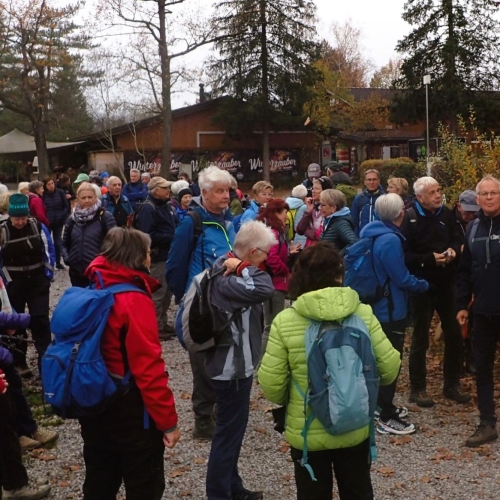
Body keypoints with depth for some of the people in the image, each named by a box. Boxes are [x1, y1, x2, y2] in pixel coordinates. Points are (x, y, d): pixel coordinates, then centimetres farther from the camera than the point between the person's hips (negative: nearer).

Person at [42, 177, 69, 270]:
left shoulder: (60, 192, -2)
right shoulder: (43, 195, -6)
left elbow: (66, 206, 1)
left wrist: (63, 217, -10)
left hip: (58, 221, 2)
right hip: (46, 222, -2)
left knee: (58, 242, 10)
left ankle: (58, 262, 20)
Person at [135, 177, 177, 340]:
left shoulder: (167, 206, 12)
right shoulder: (148, 208, -15)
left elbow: (174, 227, 22)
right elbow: (147, 236, -24)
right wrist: (170, 238, -20)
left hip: (169, 255, 9)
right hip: (158, 257, -9)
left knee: (167, 291, 17)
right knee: (158, 293, 0)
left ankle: (162, 322, 29)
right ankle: (156, 327, 9)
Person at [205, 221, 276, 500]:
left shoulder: (228, 270, 5)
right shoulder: (225, 279, -26)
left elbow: (259, 290, 0)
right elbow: (264, 289, -40)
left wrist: (240, 266, -16)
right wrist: (244, 266, -23)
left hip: (237, 363, 11)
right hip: (232, 367, -11)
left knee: (233, 428, 21)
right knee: (229, 432, 3)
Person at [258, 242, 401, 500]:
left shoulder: (285, 321, -15)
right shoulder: (363, 314, -11)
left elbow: (270, 383, -13)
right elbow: (390, 367, -8)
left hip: (307, 433, -1)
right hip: (355, 429, 1)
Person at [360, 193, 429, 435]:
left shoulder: (372, 233, 4)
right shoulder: (390, 240, -26)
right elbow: (402, 279, -21)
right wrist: (424, 285, -3)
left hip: (375, 306, 9)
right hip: (391, 309, -9)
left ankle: (381, 404, 34)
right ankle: (386, 418, 8)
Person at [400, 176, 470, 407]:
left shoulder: (446, 214, 3)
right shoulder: (410, 218, -13)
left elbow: (456, 240, 13)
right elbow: (404, 254, -17)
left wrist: (453, 250, -9)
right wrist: (430, 259, -22)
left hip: (445, 283, 5)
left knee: (454, 334, 12)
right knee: (420, 338, 5)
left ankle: (451, 385, 27)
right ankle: (417, 389, 17)